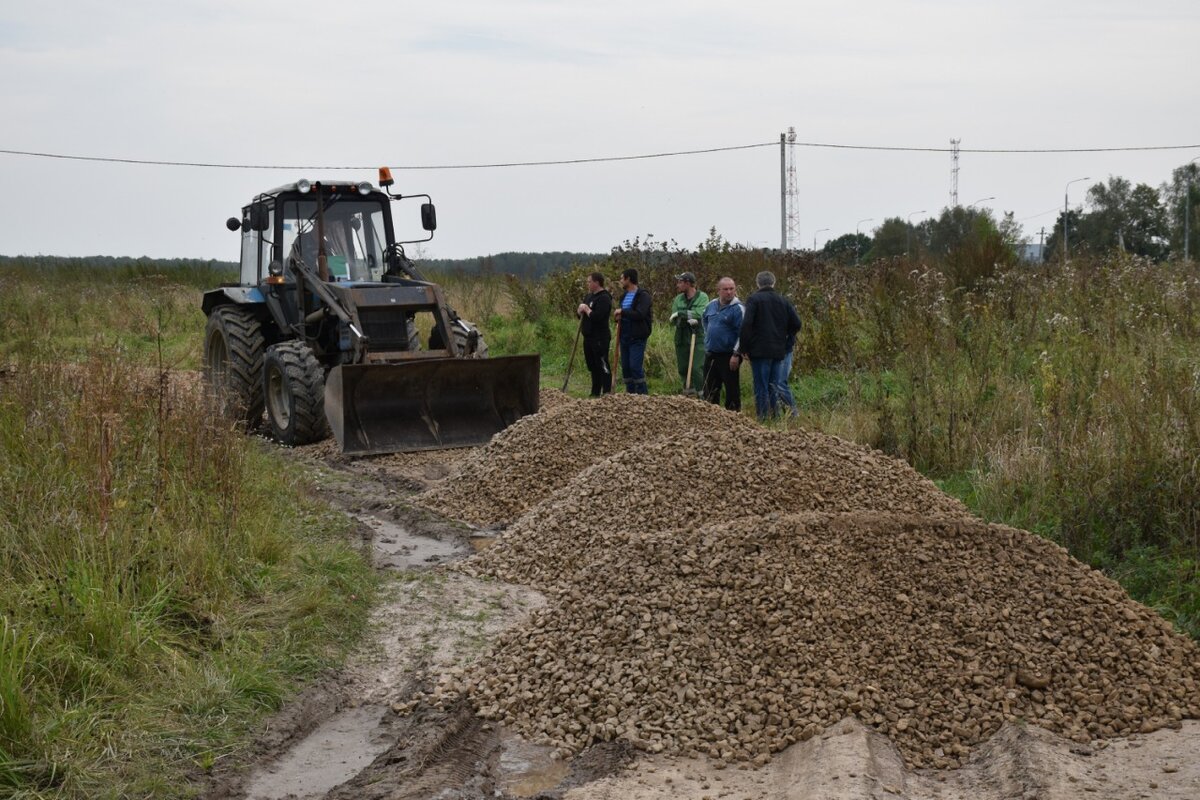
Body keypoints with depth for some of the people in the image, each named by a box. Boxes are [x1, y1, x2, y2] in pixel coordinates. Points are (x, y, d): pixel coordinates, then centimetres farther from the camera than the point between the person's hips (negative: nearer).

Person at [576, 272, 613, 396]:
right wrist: (580, 310, -2)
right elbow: (579, 313, 20)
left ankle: (607, 394, -7)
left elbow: (596, 317, -26)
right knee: (592, 366, 15)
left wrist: (586, 309, -13)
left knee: (603, 367, -8)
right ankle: (595, 393, 23)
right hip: (588, 337, 10)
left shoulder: (604, 298, -14)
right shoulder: (589, 296, 16)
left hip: (600, 339, -10)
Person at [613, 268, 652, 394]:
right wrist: (618, 318, 4)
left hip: (637, 338, -8)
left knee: (636, 367, -12)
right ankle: (630, 393, 17)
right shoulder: (624, 296, 16)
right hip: (625, 336, 8)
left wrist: (622, 311, -17)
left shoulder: (643, 296, -10)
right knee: (625, 367, 9)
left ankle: (643, 393, -4)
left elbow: (640, 314, -23)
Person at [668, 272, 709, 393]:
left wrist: (681, 313, -13)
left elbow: (700, 314, -17)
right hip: (681, 339, 5)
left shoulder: (702, 297, -2)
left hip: (697, 339, -5)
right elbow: (673, 320, 1)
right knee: (682, 369, 10)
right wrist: (688, 319, -17)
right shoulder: (678, 299, 11)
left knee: (697, 369, -13)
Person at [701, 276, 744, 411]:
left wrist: (736, 354, -20)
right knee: (709, 390, 15)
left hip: (728, 357, -7)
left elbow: (742, 333, -16)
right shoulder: (711, 306, 8)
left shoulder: (737, 308, -12)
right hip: (710, 354, 7)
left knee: (732, 389, -1)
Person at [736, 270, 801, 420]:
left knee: (761, 387, -1)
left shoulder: (753, 299, -5)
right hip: (779, 350, 4)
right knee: (775, 384, 11)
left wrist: (743, 347, -8)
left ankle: (763, 418, -2)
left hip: (760, 351, -4)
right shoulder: (783, 301, 10)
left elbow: (746, 324, -15)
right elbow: (796, 323, 7)